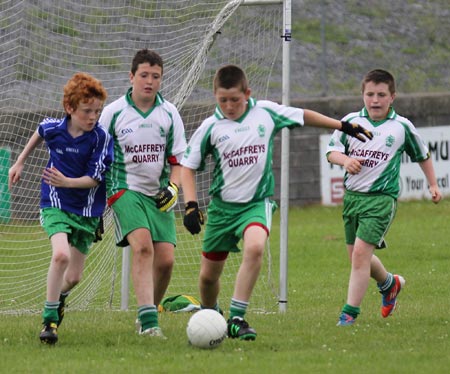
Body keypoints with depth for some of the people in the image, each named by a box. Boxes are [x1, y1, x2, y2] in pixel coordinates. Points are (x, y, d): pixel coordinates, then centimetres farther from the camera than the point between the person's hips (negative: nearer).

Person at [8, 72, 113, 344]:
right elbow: (39, 133, 16)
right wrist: (21, 162, 25)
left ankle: (60, 296, 44)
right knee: (61, 254, -27)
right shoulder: (53, 128, -9)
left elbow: (94, 179, -16)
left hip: (87, 211, 1)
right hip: (56, 205, -1)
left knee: (73, 277, 7)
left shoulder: (102, 138, -15)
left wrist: (67, 182, -33)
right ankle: (49, 319, -15)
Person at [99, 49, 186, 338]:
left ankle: (149, 312, 18)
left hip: (159, 195, 3)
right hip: (125, 190, -3)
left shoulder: (169, 114, 6)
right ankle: (148, 320, -32)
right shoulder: (113, 112, 1)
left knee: (166, 260, -6)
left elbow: (179, 159, 11)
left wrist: (173, 187, -8)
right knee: (142, 246, -25)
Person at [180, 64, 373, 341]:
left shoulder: (266, 112, -2)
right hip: (222, 205, 1)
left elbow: (303, 116, 14)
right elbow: (188, 167, 2)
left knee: (255, 247, -32)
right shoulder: (211, 128, -4)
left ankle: (237, 319, -27)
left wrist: (343, 126, 18)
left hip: (257, 202, -1)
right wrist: (191, 205, -10)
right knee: (209, 274, 6)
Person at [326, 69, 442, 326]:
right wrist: (345, 160, -18)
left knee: (361, 253, -17)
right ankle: (390, 283, 45)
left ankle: (350, 313, -13)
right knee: (357, 256, 14)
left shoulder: (402, 127, -1)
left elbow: (423, 155, 15)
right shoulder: (351, 121, 3)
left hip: (382, 197, -4)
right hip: (352, 196, 4)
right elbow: (332, 151, 3)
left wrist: (433, 185, 16)